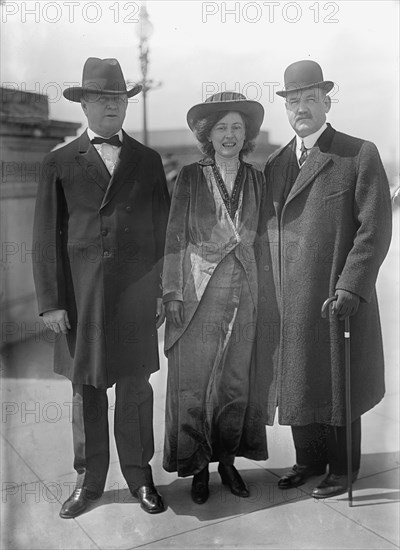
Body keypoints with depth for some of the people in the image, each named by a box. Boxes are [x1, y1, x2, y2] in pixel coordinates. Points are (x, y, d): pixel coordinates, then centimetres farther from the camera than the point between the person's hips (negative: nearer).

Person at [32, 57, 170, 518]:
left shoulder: (148, 161, 9)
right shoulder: (59, 163, 5)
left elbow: (163, 231, 8)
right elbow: (46, 237, 2)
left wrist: (164, 290, 2)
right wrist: (50, 301, -4)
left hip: (137, 296, 1)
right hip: (81, 297, 0)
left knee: (135, 389, 8)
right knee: (86, 391, 9)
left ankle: (139, 476, 24)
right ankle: (89, 480, 25)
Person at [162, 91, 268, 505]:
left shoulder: (255, 179, 8)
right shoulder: (190, 177, -1)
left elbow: (258, 236, 12)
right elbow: (175, 237, -2)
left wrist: (262, 290, 7)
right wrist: (172, 293, -7)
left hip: (242, 291, 3)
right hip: (198, 291, -3)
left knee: (236, 380, 9)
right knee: (194, 380, 3)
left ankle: (228, 459, 25)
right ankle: (198, 466, 18)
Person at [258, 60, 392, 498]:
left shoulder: (360, 155, -3)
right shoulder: (275, 165, 13)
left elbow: (374, 229, -9)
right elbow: (269, 233, 12)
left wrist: (350, 288, -16)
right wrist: (267, 293, 5)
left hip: (338, 298, -5)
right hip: (287, 302, 5)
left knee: (338, 385, 8)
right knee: (298, 384, 13)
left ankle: (342, 469, 26)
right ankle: (309, 460, 32)